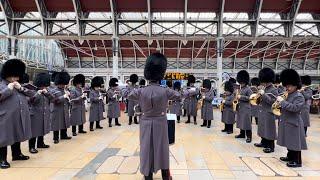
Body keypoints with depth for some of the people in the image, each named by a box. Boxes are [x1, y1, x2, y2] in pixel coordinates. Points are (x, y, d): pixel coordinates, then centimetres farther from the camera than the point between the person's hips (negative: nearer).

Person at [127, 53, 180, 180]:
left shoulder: (141, 91, -10)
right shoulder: (165, 91, -13)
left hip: (146, 124, 1)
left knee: (147, 150, 10)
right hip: (160, 124, 0)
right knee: (162, 150, 13)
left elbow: (129, 96, 11)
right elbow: (178, 96, 7)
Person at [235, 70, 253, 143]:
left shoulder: (248, 89, -10)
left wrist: (241, 97, -20)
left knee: (246, 122, -6)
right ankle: (242, 134, 26)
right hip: (240, 108, 8)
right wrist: (237, 97, 3)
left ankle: (249, 136, 1)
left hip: (246, 108, -8)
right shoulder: (240, 89, 14)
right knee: (241, 121, 14)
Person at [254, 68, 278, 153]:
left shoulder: (274, 90, -12)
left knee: (269, 129, -3)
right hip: (262, 112, 9)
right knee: (263, 128, 16)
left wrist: (263, 94, -23)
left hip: (269, 113, -8)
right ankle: (264, 142, 30)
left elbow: (272, 101, -21)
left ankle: (271, 147, 4)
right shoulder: (265, 89, 13)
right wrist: (259, 96, 0)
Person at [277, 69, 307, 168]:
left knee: (295, 142, -1)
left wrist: (282, 101, -26)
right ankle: (290, 157, 31)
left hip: (294, 123, -8)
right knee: (289, 141, 18)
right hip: (286, 122, 8)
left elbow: (295, 108, -28)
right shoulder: (287, 95, 11)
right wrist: (279, 101, -2)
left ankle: (297, 161, 9)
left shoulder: (299, 96, -14)